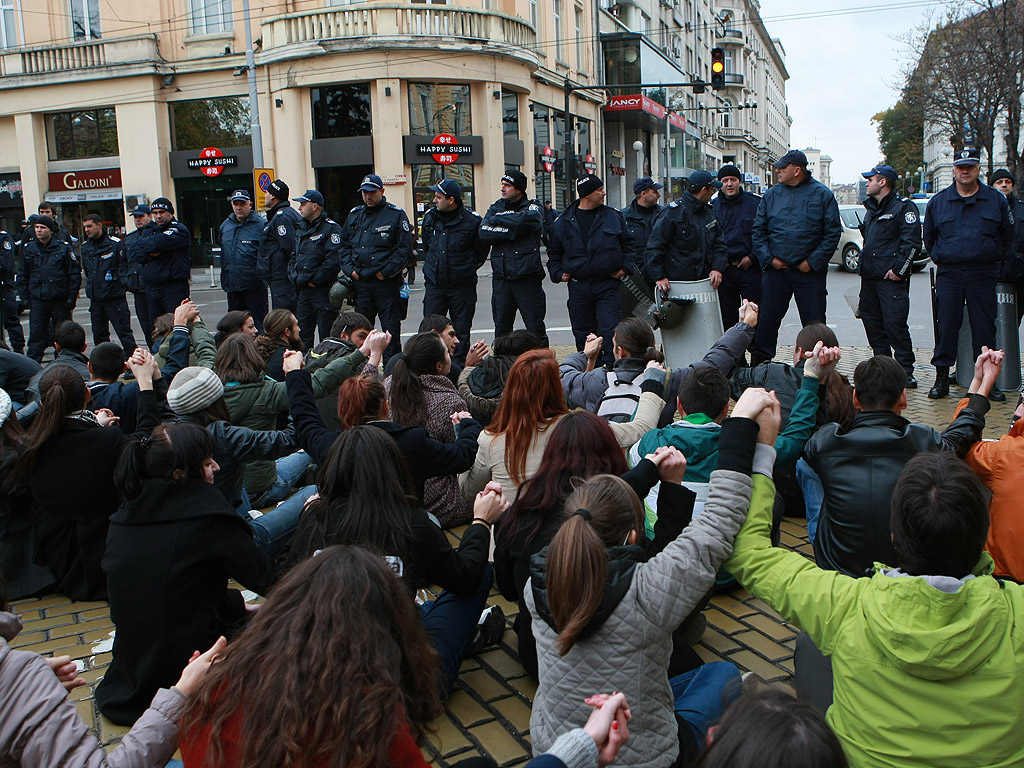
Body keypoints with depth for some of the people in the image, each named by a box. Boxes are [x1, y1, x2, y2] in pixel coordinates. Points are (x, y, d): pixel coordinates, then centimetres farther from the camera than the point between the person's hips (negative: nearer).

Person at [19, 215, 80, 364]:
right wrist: (25, 296, 6)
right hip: (37, 300, 2)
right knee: (36, 334, -2)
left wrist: (71, 297, -4)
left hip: (60, 299, -2)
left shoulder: (63, 248, -2)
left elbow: (75, 273, 0)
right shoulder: (28, 249, 7)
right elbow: (23, 275, 14)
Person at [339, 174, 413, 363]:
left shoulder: (396, 215, -3)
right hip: (360, 282, 5)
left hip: (386, 282, -5)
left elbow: (405, 249, -8)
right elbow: (344, 245, 17)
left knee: (391, 329, 0)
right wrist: (350, 269, 2)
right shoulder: (354, 215, 13)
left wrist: (386, 271, -13)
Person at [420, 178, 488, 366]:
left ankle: (459, 369, 14)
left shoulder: (472, 220, -8)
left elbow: (481, 251, 3)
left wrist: (465, 270, 4)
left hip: (462, 287, -3)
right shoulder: (430, 217, 4)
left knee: (461, 332, 5)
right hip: (434, 285, 3)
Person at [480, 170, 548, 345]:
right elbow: (484, 233, -3)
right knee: (501, 329, 10)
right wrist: (512, 230, -11)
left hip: (527, 277, -3)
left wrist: (496, 219, -7)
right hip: (501, 278, 4)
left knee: (535, 328, 1)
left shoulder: (533, 208, 3)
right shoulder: (496, 207, 13)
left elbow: (524, 220, -21)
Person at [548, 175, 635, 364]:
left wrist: (625, 268, 2)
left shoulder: (614, 216, 4)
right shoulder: (564, 221, 5)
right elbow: (554, 252, 15)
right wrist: (558, 274, 3)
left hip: (608, 285, -1)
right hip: (578, 287, 2)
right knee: (582, 333, 9)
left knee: (610, 330, -8)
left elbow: (628, 244, 13)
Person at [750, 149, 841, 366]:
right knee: (767, 319, 5)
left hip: (810, 271, -2)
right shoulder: (771, 195, 8)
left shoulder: (822, 195, 0)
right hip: (776, 270, 2)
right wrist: (768, 258, -4)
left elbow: (833, 233, -2)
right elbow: (758, 231, 9)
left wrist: (813, 261, -10)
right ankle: (759, 362, 16)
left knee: (814, 323, 3)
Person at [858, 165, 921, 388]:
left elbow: (912, 243, -12)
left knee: (895, 324, -12)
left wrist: (898, 269, -17)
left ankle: (906, 371, -6)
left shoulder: (903, 207, -5)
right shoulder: (871, 209, 21)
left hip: (891, 278, -9)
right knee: (872, 323, 9)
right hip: (869, 277, 9)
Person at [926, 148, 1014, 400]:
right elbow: (929, 237, 19)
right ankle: (941, 379, 6)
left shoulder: (996, 200, 7)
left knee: (985, 328, 1)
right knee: (946, 326, -1)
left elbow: (1007, 237, 15)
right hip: (949, 274, 0)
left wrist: (996, 261, 12)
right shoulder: (938, 201, 8)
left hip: (983, 275, 0)